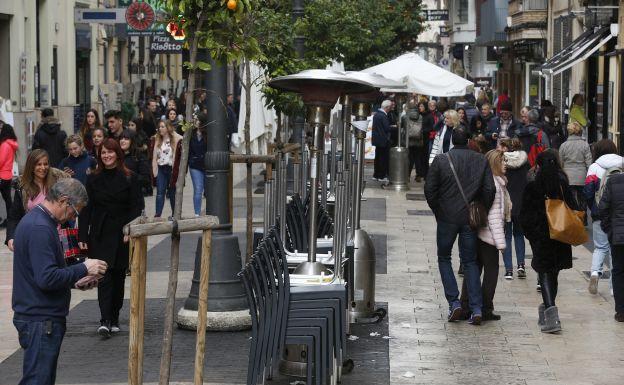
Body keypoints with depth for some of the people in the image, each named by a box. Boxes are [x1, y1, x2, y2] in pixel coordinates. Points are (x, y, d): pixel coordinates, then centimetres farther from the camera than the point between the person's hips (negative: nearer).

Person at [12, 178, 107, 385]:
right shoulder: (40, 229, -19)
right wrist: (83, 269, -15)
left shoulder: (33, 220, 15)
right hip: (41, 320, -11)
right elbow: (47, 279, -25)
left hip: (40, 316, 11)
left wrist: (75, 282, 13)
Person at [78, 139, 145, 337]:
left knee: (118, 276, 8)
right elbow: (86, 209, 5)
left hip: (122, 234, 0)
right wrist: (83, 236, -1)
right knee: (104, 276, -10)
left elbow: (137, 207, -1)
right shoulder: (93, 179, 5)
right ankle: (105, 321, -16)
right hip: (100, 235, 0)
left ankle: (114, 319, 19)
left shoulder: (129, 179, 1)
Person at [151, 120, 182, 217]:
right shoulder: (156, 140, 7)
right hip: (160, 169, 3)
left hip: (171, 169, -3)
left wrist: (177, 172, -13)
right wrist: (154, 171, 1)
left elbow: (179, 157, -7)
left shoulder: (177, 140, -6)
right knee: (160, 192, -3)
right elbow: (154, 156, 8)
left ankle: (175, 215, 18)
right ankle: (157, 215, -6)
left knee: (172, 193, 7)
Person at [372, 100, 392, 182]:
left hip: (376, 139, 9)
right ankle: (382, 176, 0)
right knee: (384, 158, -2)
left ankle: (376, 175, 20)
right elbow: (387, 128, -20)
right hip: (383, 140, -9)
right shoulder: (383, 116, -19)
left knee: (378, 158, 15)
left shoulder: (376, 114, 10)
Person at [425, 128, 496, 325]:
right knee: (470, 261, 11)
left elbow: (429, 190, -6)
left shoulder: (440, 160, -6)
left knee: (444, 258, 15)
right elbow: (489, 190, -4)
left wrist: (437, 211, 7)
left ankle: (454, 302, 2)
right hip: (471, 219, 2)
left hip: (447, 218, -2)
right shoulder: (481, 161, -1)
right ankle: (476, 308, 2)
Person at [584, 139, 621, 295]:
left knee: (600, 247, 11)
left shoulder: (595, 168, -2)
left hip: (600, 216, -1)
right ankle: (615, 285, 8)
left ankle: (595, 272, -13)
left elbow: (588, 193, -8)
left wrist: (594, 209, 6)